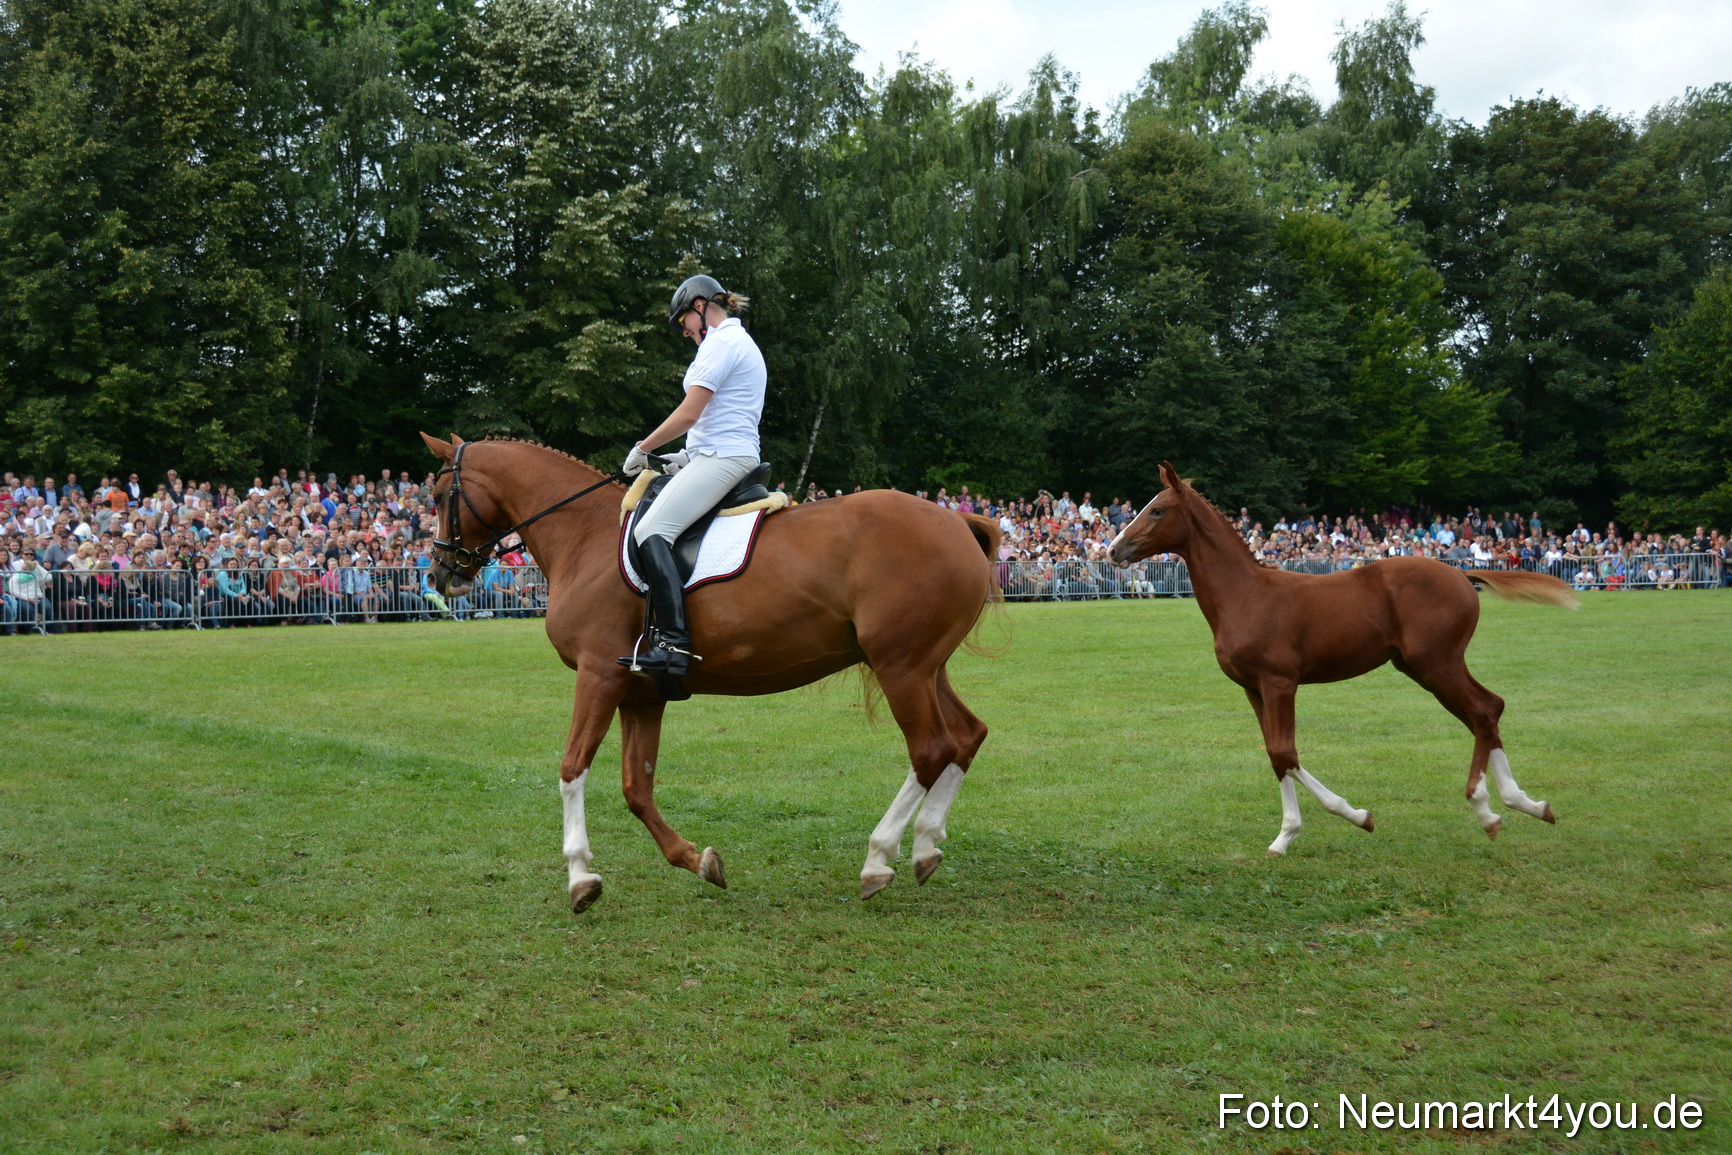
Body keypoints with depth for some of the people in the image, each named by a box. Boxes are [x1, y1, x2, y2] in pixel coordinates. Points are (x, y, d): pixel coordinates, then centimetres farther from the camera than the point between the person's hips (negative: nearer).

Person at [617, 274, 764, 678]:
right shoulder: (740, 342, 24)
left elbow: (688, 414, -15)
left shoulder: (720, 343, -9)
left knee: (651, 531, -22)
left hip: (720, 458, -11)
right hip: (732, 454, 11)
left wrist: (642, 449, -4)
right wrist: (688, 455, 17)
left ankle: (675, 643, -34)